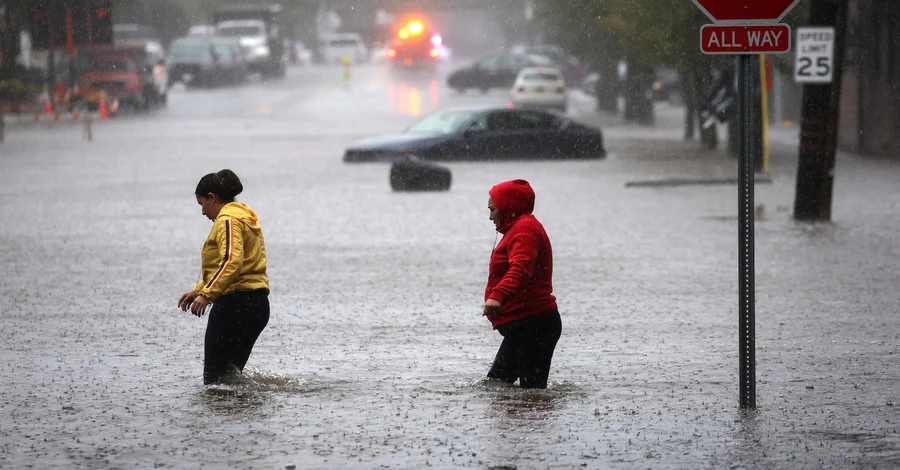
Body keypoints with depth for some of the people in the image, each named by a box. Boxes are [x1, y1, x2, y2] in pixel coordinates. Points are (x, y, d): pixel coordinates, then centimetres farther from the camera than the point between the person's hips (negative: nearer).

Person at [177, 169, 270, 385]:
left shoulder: (228, 220, -10)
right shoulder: (244, 217, 22)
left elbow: (232, 261, -25)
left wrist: (207, 294, -30)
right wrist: (198, 291, 27)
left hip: (235, 302, -10)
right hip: (257, 305, 10)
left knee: (215, 379, -9)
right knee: (231, 375, 13)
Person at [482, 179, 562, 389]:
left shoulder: (524, 228, -12)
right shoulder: (520, 228, 23)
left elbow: (521, 268, -31)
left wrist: (498, 295, -45)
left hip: (532, 325, -12)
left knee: (533, 389, -13)